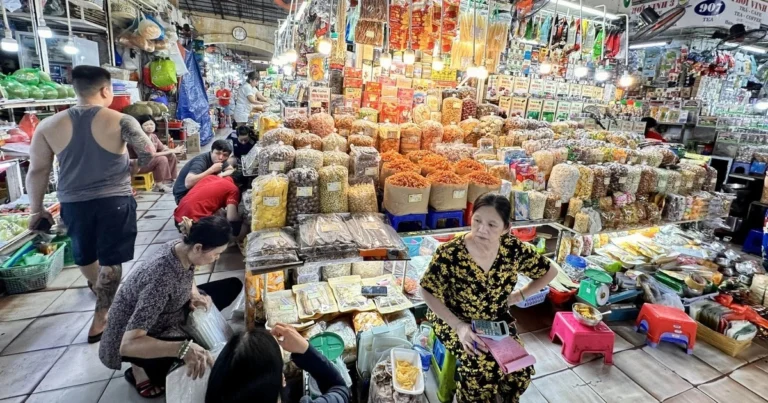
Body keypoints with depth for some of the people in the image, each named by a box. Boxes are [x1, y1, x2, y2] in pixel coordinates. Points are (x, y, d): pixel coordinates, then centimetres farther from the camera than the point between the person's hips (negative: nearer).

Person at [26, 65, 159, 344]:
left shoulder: (49, 126, 1)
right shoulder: (120, 121, -10)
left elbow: (37, 170, 4)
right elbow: (150, 157, -13)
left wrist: (36, 209, 14)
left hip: (73, 203, 4)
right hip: (114, 200, -4)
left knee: (85, 256, 26)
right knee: (110, 260, 7)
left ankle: (100, 292, 52)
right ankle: (100, 319, 12)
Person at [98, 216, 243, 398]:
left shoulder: (181, 247, -17)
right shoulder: (160, 279, -39)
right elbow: (128, 344, -41)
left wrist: (195, 295, -14)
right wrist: (183, 348, -54)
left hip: (166, 314, 7)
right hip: (131, 340, -7)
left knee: (232, 285, 2)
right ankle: (141, 369, -3)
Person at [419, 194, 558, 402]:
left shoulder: (514, 249, -16)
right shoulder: (450, 253, -26)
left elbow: (550, 272, 1)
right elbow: (429, 292, -17)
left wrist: (519, 296, -6)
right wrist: (459, 327, -26)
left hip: (497, 320, 4)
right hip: (453, 319, -3)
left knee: (520, 368, -11)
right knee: (481, 368, -23)